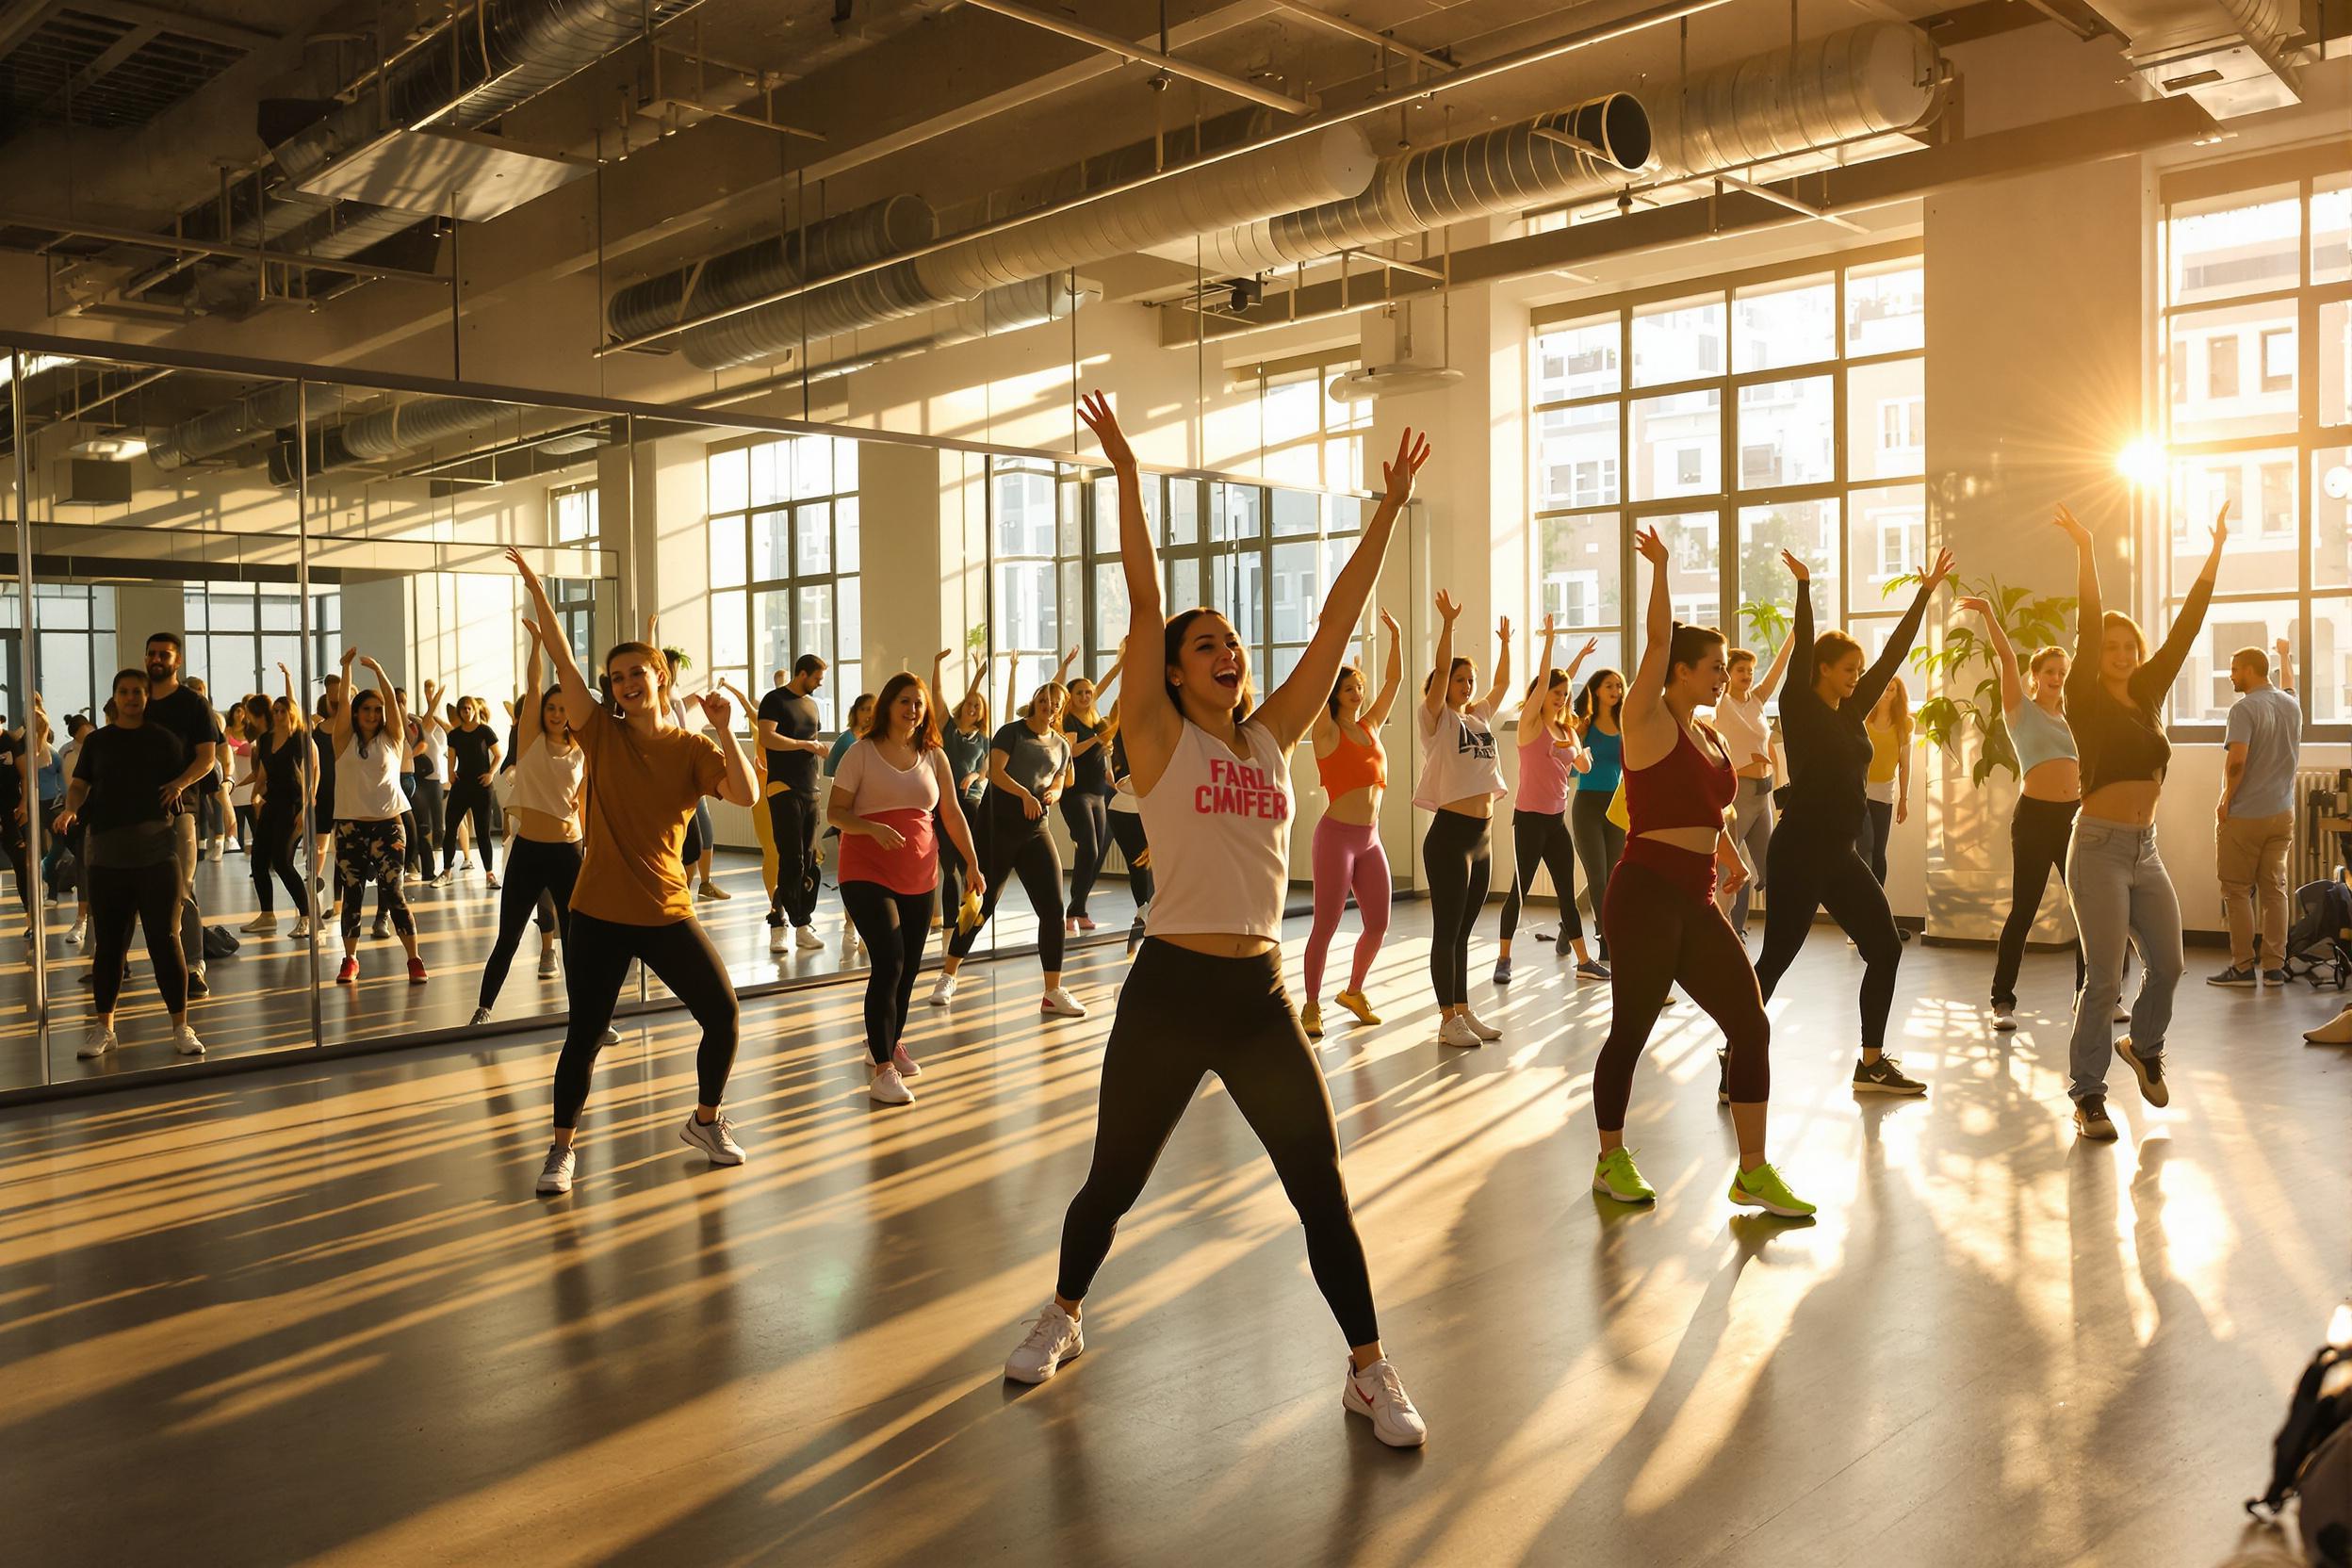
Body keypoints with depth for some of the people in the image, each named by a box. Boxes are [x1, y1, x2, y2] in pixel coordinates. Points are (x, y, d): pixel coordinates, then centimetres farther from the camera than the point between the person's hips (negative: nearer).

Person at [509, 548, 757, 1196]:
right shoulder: (602, 734, 1)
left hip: (667, 912, 1)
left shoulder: (692, 749, -1)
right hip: (598, 915, -1)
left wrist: (725, 729, -22)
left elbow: (745, 794, -17)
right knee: (585, 1035, 2)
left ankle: (705, 1121, 26)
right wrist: (534, 586, -14)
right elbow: (563, 660, -8)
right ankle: (563, 1147, 21)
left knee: (722, 1015, 1)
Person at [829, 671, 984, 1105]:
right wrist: (873, 828, -23)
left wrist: (973, 864, 9)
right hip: (867, 873, -5)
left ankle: (890, 1044, 34)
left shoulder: (933, 757, 7)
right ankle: (882, 1071, -12)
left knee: (908, 969, 11)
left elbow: (952, 814, 12)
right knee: (889, 963, -16)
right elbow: (835, 812, -6)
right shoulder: (862, 753, -5)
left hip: (919, 878, 5)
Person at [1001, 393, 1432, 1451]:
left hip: (1260, 995, 3)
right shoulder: (1160, 741, -3)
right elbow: (1143, 598, -8)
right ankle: (1062, 1319, 38)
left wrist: (1387, 510, 4)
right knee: (1114, 1181, 12)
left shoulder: (1272, 738, 8)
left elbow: (1337, 625, 6)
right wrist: (1126, 472, -10)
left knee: (1322, 1188, 4)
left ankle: (1369, 1371, 18)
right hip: (1169, 989, -3)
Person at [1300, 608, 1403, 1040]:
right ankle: (1312, 1007, 6)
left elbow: (1394, 680, 16)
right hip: (1337, 834, -6)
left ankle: (1354, 991, 28)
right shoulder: (1327, 732, -3)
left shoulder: (1370, 726, 14)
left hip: (1370, 838, 6)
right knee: (1326, 924, -4)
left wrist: (1396, 636, 12)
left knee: (1378, 925, 7)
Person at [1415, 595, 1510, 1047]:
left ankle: (1464, 1011, 19)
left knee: (1463, 930, 13)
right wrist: (1448, 623, -20)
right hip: (1449, 834, -7)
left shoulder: (1480, 717, 15)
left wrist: (1505, 643, 15)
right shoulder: (1439, 720, -4)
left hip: (1480, 837, 7)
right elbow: (1441, 670, -15)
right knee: (1447, 931, -3)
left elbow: (1502, 682, 21)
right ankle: (1448, 1020, 1)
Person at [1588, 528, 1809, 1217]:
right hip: (1646, 896, -8)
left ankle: (1753, 1172, 10)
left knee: (1750, 1024, 2)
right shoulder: (1648, 721, -6)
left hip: (1697, 905, 8)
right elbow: (1658, 640, -18)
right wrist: (1660, 568, -15)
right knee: (1631, 1031, 2)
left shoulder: (1710, 738, 16)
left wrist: (1732, 858, 20)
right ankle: (1611, 1160, 20)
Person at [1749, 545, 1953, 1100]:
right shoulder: (1800, 709, -6)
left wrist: (1927, 591, 12)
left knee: (1885, 949, 9)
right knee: (1775, 959, -7)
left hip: (1841, 854, 8)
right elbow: (1802, 646, -18)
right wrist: (1803, 586, -23)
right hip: (1799, 851, -8)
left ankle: (1871, 1064, 19)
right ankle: (1735, 1066, -1)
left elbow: (1894, 655, 12)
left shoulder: (1852, 712, 11)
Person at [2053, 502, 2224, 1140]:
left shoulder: (2147, 694, 11)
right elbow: (2088, 629, -15)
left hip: (2146, 849, 6)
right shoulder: (2086, 700, -4)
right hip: (2100, 847, -6)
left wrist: (2216, 551, 8)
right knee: (2105, 978, -6)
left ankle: (2143, 1047, 36)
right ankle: (2087, 1094, 4)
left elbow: (2186, 628, 9)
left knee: (2168, 963, 8)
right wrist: (2085, 553, -22)